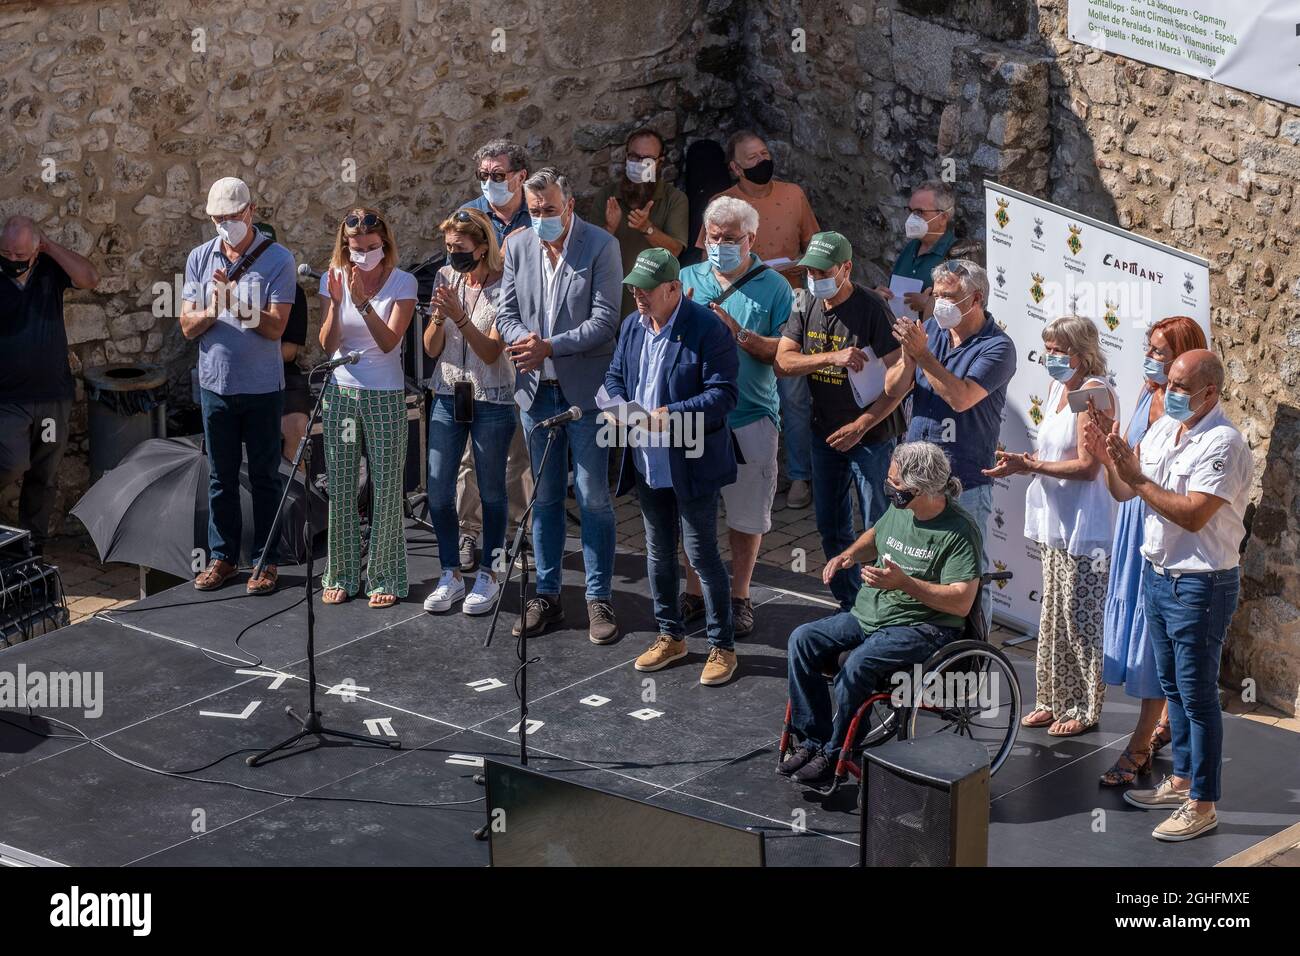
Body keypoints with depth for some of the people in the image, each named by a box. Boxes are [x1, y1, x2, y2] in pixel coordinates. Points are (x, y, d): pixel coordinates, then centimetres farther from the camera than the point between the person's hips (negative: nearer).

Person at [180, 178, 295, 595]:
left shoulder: (277, 259, -7)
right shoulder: (200, 258, 3)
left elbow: (275, 327, -14)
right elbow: (188, 326, 0)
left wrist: (237, 304, -29)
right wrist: (211, 310, -21)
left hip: (262, 387, -3)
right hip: (215, 383, 3)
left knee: (264, 477, 5)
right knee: (220, 476, 11)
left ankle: (266, 560, 13)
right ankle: (221, 556, 20)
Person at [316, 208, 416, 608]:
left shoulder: (402, 282, -6)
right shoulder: (334, 279, 2)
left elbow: (389, 341, -15)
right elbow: (328, 345, -4)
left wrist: (363, 301, -26)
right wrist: (336, 302, -20)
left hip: (385, 395, -2)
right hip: (340, 393, 2)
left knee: (386, 489, 1)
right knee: (340, 488, 6)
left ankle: (384, 578, 11)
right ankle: (341, 576, 16)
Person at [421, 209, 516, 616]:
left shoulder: (503, 287, -10)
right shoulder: (446, 278, 3)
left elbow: (491, 352, -15)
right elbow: (432, 349, 2)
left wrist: (460, 316, -27)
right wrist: (439, 318, -18)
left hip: (492, 401, -4)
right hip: (448, 396, 4)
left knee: (491, 491, 5)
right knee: (438, 490, 2)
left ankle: (488, 575, 17)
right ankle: (451, 574, 15)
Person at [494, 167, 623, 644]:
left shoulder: (601, 246, -10)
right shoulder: (518, 247, 3)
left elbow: (604, 321, -15)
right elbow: (506, 313, 6)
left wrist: (549, 346, -22)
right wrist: (525, 342, -16)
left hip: (584, 390, -4)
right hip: (537, 390, 4)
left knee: (594, 498, 0)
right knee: (545, 498, 12)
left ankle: (599, 599, 8)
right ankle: (547, 595, 20)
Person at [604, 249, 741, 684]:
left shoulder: (707, 329, -16)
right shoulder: (633, 326, 7)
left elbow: (723, 394, -19)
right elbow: (614, 375, 18)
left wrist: (670, 416, -27)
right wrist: (618, 403, -5)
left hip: (692, 465, -7)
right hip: (648, 464, 7)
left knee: (702, 553, -2)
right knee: (658, 553, 16)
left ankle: (722, 646, 9)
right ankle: (671, 635, 31)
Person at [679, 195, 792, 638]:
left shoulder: (774, 287, -1)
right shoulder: (687, 279, 8)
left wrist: (741, 336, -19)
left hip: (750, 418, -2)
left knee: (747, 515, 7)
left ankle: (739, 597, 21)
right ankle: (693, 593, 25)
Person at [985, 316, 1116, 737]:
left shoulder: (1094, 391, -16)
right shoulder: (1058, 387, 12)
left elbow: (1087, 466, -20)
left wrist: (1031, 465, -21)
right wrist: (1023, 462, -1)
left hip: (1083, 524, -9)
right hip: (1054, 519, 9)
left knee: (1079, 617, -1)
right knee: (1053, 614, 15)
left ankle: (1083, 707, 10)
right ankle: (1053, 699, 25)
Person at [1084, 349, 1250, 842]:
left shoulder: (1223, 444, -19)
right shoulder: (1162, 429, 6)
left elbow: (1192, 515, -27)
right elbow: (1122, 493, 10)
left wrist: (1138, 478, -24)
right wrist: (1110, 459, -9)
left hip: (1200, 584, -8)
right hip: (1158, 574, 8)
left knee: (1197, 695, -2)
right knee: (1173, 687, 19)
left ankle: (1202, 805, 6)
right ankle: (1181, 780, 32)